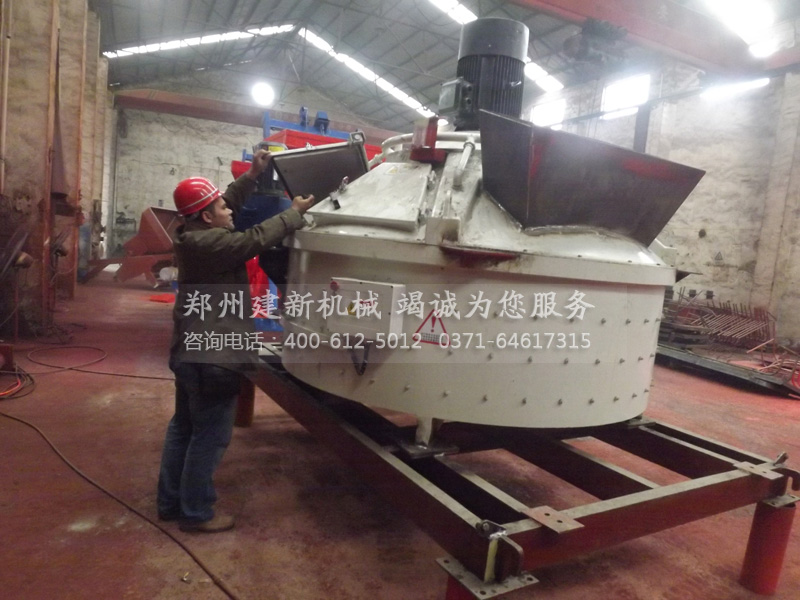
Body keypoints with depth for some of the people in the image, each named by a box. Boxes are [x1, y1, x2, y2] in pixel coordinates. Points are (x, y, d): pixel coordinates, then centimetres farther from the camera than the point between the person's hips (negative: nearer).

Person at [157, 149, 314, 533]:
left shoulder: (194, 235, 8)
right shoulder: (208, 243, -22)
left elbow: (230, 202, 18)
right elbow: (256, 239, -23)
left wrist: (252, 175, 11)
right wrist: (295, 213, -11)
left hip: (190, 352, 11)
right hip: (212, 358, -11)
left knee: (183, 428, 19)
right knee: (209, 437, 3)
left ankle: (170, 502, 32)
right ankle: (196, 512, 16)